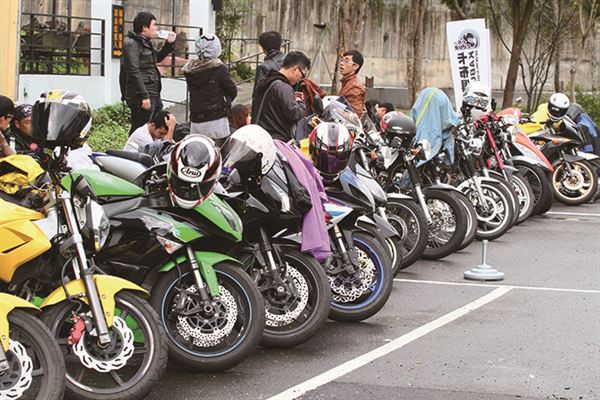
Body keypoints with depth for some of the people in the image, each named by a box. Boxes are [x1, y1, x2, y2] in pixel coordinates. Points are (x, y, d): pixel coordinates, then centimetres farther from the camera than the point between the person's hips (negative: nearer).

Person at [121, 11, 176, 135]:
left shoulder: (146, 42, 17)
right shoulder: (132, 44, -11)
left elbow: (157, 58, 34)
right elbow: (134, 72, -19)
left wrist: (169, 44, 18)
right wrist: (144, 96, -22)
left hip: (154, 95, 10)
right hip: (142, 97, -10)